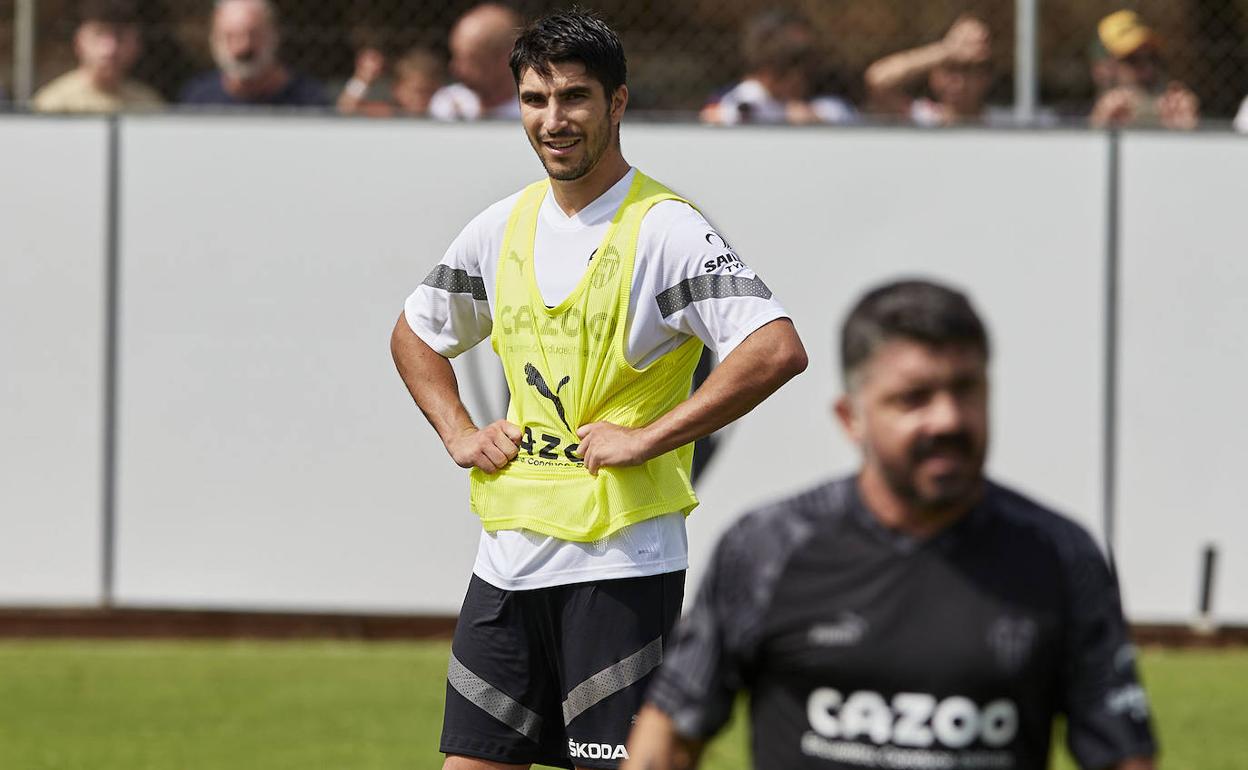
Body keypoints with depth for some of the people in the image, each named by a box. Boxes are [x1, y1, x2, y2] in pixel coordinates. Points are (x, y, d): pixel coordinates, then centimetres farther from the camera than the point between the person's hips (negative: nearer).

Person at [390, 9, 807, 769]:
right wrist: (459, 433, 11)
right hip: (509, 555, 6)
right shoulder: (505, 226, 11)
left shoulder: (665, 229, -10)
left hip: (622, 561, -6)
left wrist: (645, 439, -20)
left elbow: (778, 350, -22)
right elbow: (415, 333, 28)